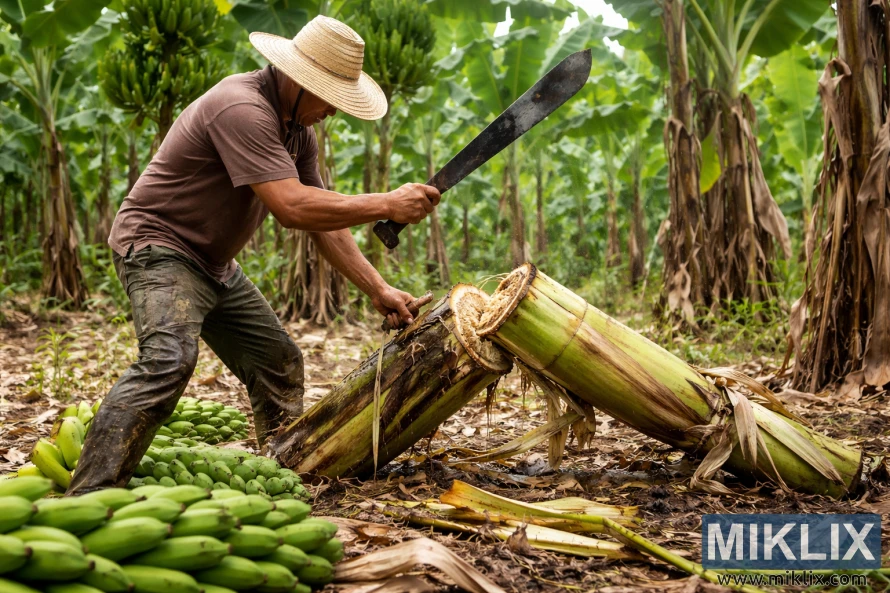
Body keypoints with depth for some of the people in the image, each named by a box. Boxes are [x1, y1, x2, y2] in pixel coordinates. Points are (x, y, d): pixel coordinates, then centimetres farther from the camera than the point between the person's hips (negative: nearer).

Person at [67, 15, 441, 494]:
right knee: (169, 360, -31)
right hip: (158, 246, -10)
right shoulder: (242, 108, -26)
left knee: (279, 364, 12)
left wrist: (378, 289, 0)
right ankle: (86, 500, -32)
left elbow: (323, 219, 7)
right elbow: (292, 207, -34)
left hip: (215, 265, 10)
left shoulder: (298, 128, 5)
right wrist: (387, 205, -28)